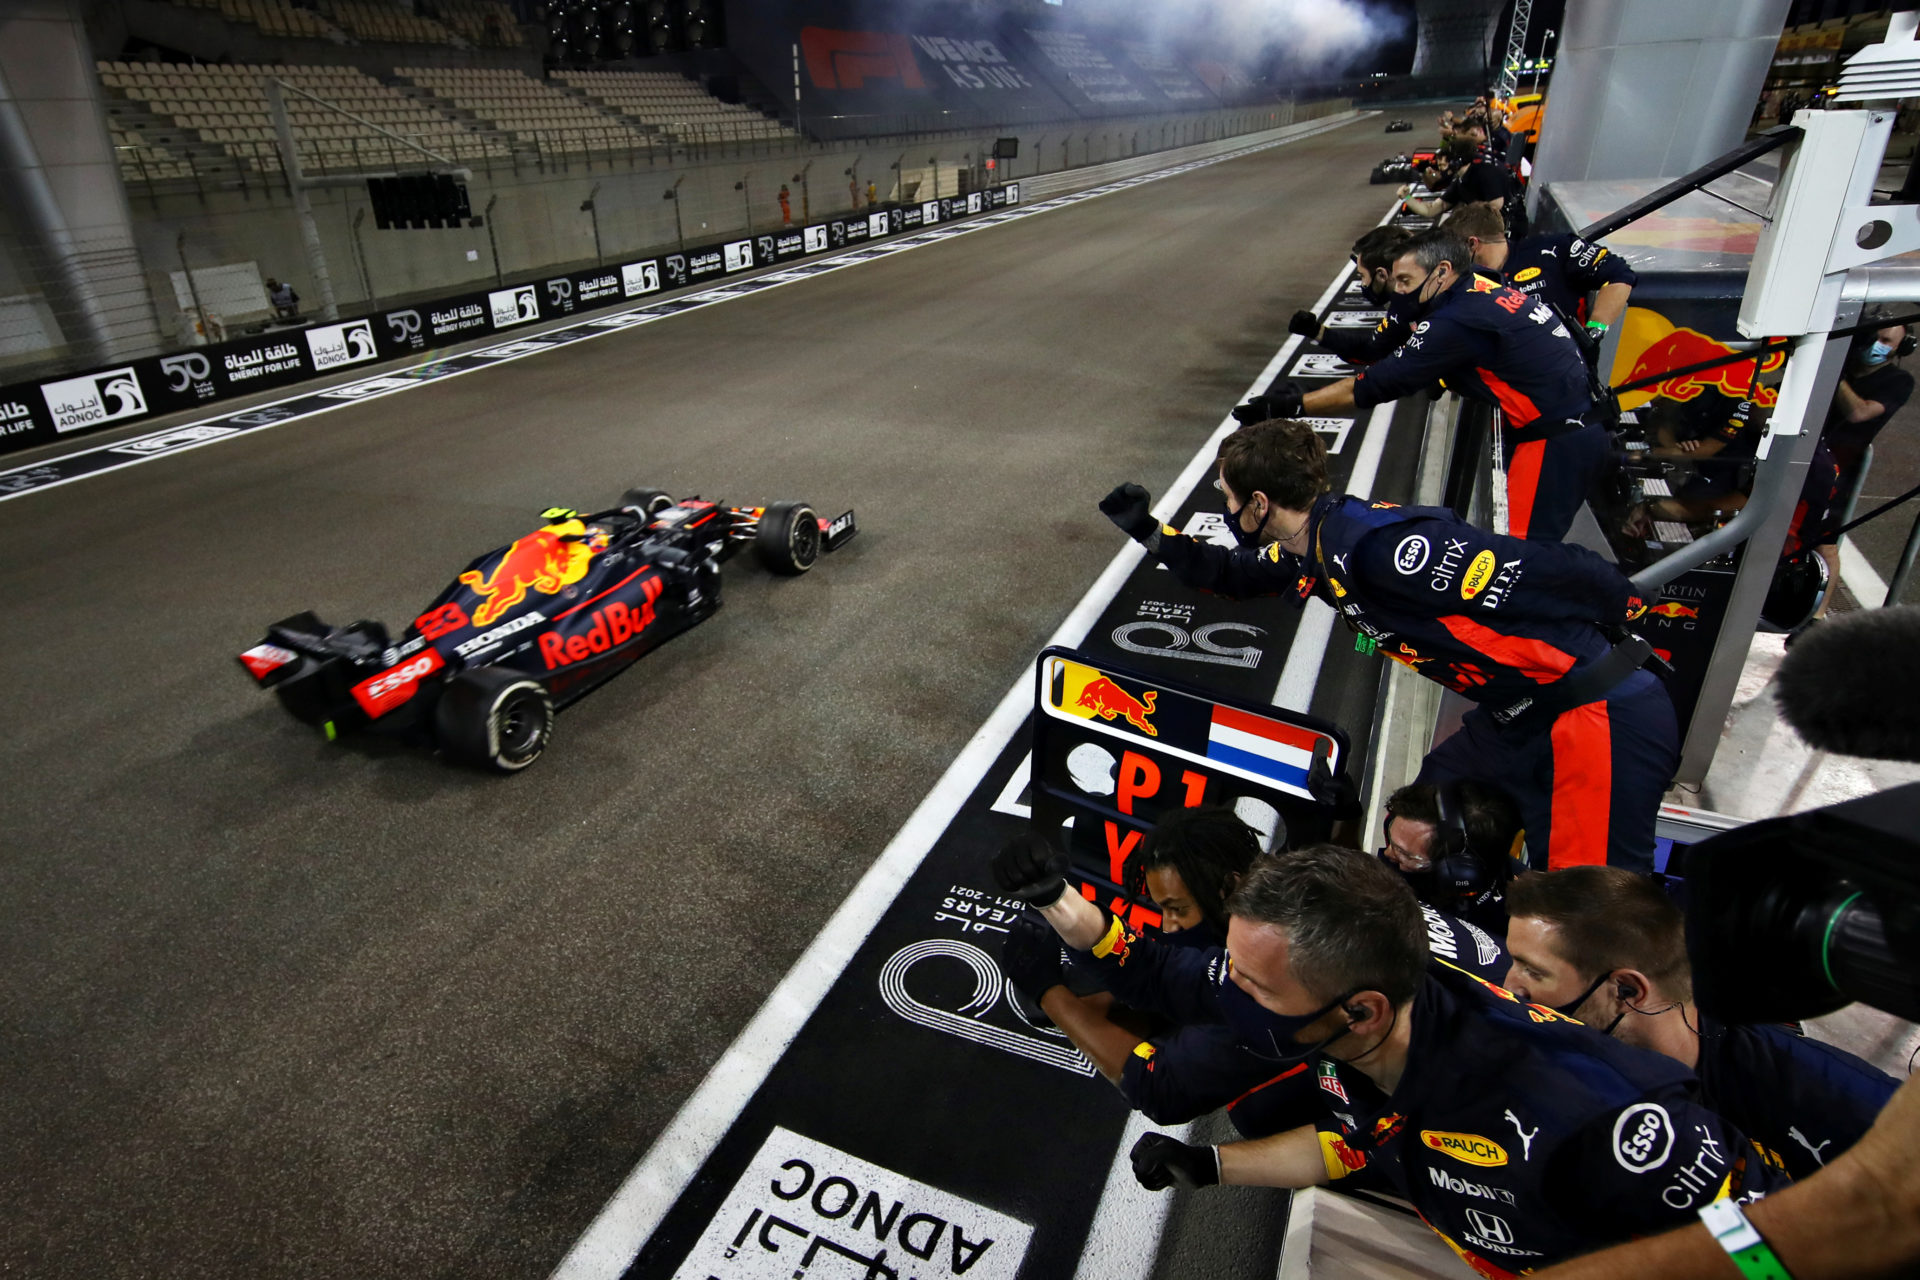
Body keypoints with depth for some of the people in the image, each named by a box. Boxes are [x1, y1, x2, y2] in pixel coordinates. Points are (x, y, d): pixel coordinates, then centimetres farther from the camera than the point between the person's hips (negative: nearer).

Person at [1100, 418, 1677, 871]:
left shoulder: (1381, 545, -27)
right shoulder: (1313, 548, 2)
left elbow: (1555, 572, -22)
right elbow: (1235, 574, 21)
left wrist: (1631, 611, -6)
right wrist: (1150, 530, 15)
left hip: (1606, 715, -9)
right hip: (1522, 714, 9)